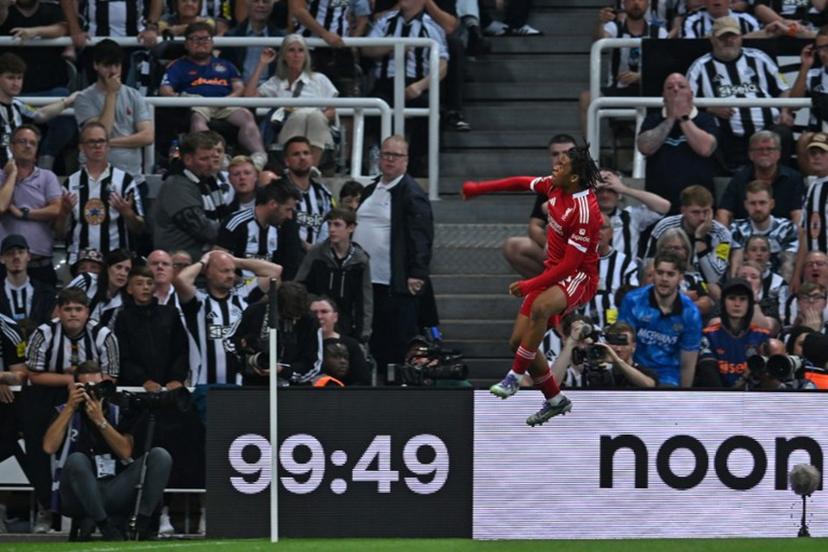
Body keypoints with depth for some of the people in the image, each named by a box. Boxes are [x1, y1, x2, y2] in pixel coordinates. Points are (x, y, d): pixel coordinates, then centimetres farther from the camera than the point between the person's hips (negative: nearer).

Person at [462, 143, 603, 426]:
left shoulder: (585, 211, -27)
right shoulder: (554, 186, -3)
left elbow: (570, 264, -26)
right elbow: (522, 183, 16)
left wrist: (530, 285, -25)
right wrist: (478, 188, 22)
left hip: (579, 278, -9)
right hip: (553, 271, 9)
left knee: (540, 307, -39)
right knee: (519, 340, 3)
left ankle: (515, 377, -27)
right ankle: (555, 400, 20)